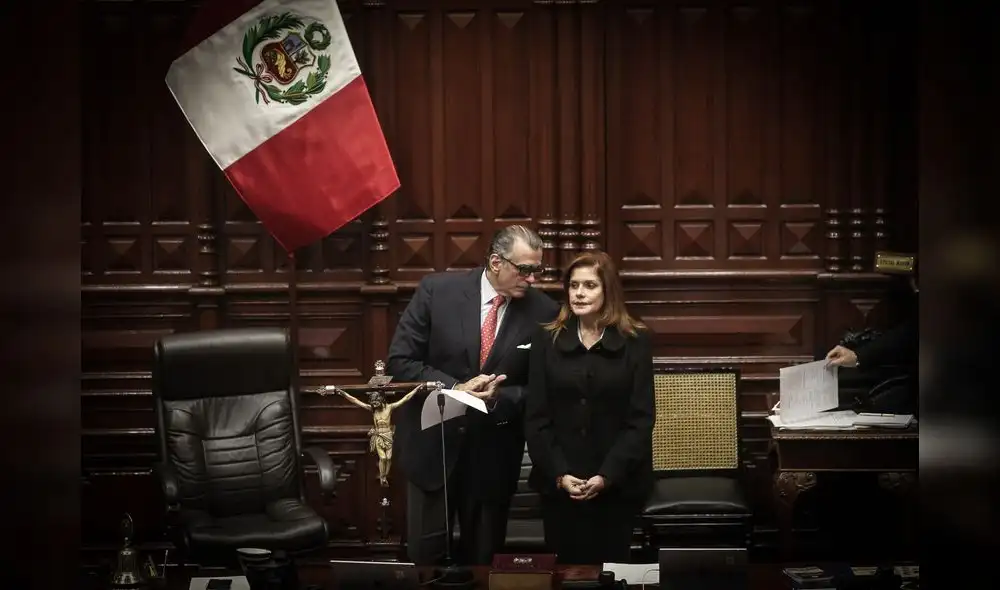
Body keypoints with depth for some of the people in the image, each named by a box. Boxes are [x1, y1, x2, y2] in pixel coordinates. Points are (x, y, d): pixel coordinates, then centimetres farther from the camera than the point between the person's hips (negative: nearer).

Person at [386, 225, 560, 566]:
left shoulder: (544, 312, -7)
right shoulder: (437, 290, -9)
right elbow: (399, 361, -8)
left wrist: (499, 397, -22)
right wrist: (454, 388, -20)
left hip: (494, 451, 1)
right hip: (433, 442, -1)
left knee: (482, 556, 12)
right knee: (425, 551, 5)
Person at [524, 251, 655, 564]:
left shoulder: (635, 341, 0)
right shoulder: (547, 339, 4)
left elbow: (641, 418, -5)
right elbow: (535, 418, 0)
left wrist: (607, 476, -14)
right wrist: (559, 474, -11)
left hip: (617, 485, -1)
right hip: (558, 484, 1)